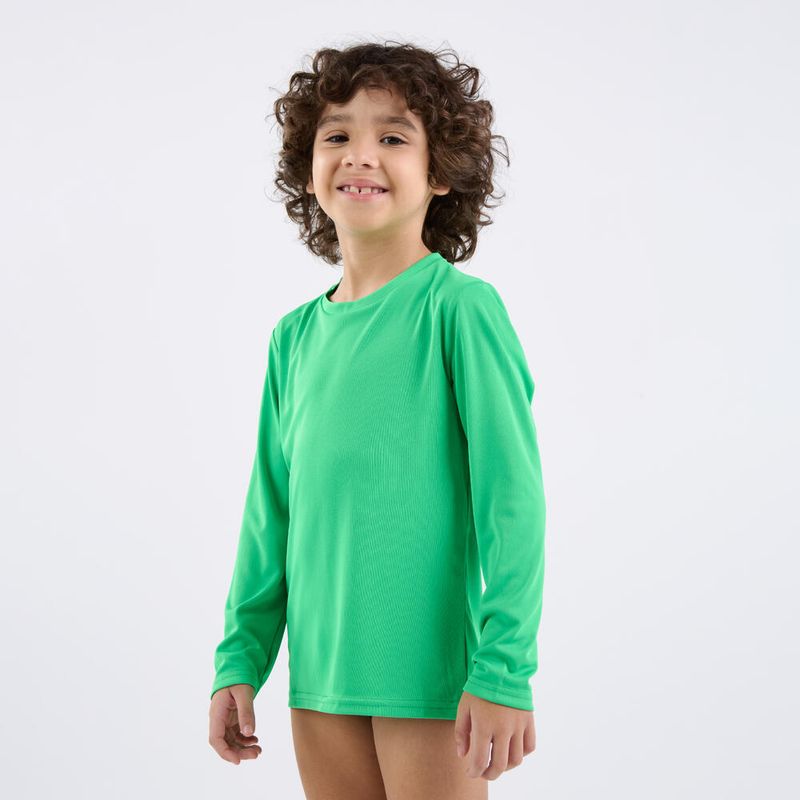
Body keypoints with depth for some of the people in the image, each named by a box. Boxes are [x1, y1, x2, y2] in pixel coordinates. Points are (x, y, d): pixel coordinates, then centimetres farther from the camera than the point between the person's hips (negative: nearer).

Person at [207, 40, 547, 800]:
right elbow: (270, 513, 13)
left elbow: (510, 495, -13)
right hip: (320, 675, 5)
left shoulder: (459, 307, -9)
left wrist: (504, 667, -16)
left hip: (428, 675, -5)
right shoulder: (296, 335, 8)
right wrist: (240, 659, 11)